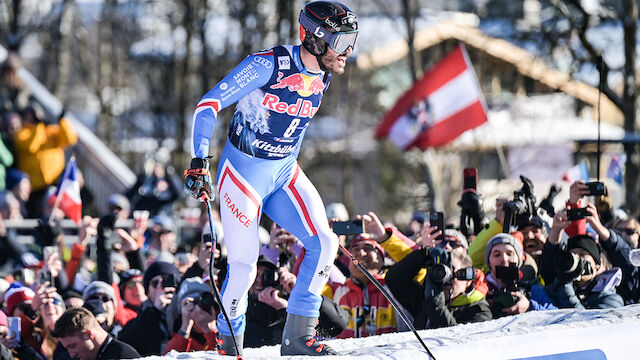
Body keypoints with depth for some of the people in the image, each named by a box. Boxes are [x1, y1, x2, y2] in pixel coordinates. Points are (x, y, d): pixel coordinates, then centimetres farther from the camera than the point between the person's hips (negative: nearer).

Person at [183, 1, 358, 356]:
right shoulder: (269, 64, -21)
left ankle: (297, 338, 0)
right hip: (244, 170, -7)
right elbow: (208, 105, -19)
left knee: (323, 244, -9)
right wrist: (199, 162, -25)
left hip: (285, 173, 7)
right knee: (243, 265, -8)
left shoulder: (322, 76, 1)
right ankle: (229, 346, 11)